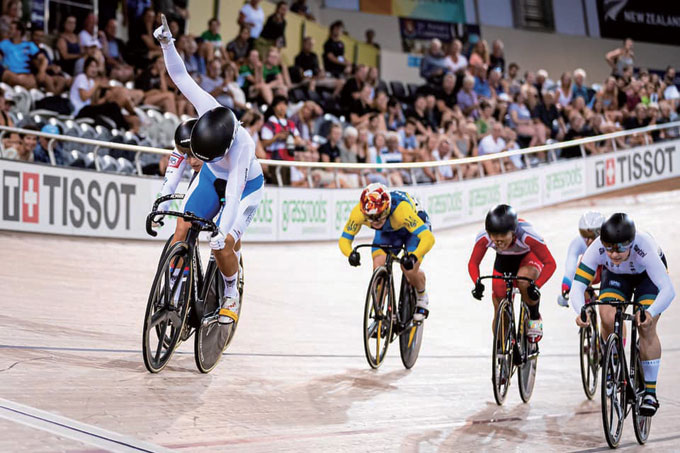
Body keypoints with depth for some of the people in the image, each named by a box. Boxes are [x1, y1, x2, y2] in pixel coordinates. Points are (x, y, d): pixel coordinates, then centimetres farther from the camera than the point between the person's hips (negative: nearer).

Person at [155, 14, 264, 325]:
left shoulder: (243, 145, -41)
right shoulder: (207, 108, -30)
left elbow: (234, 190, -43)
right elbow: (181, 77, -22)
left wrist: (224, 232, -50)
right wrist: (167, 44, -33)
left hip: (245, 185, -5)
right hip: (211, 177, 5)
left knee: (223, 247, -18)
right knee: (182, 230, -12)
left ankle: (231, 296, 10)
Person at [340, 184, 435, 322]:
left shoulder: (401, 209, -45)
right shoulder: (358, 212, -33)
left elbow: (428, 237, -48)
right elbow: (344, 239, -24)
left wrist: (414, 257, -65)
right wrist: (350, 253, -47)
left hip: (415, 225, -3)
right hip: (387, 232, 4)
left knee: (410, 271, -20)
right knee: (378, 268, -16)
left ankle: (422, 297, 14)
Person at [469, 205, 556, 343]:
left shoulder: (527, 235, -40)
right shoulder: (484, 238, -32)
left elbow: (550, 263, -31)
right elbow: (473, 263, -17)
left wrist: (536, 285, -46)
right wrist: (477, 283, -37)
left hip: (528, 258, -3)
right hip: (503, 261, 3)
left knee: (524, 281, -37)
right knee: (499, 310, -1)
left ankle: (535, 319, -11)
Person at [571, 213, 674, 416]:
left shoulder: (644, 247, -42)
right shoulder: (597, 249, -36)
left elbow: (668, 289, -47)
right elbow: (577, 285, -39)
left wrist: (650, 312, -65)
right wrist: (581, 311, -59)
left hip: (647, 274, -2)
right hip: (616, 275, 2)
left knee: (646, 329, -17)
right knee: (607, 318, -22)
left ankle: (650, 393, -6)